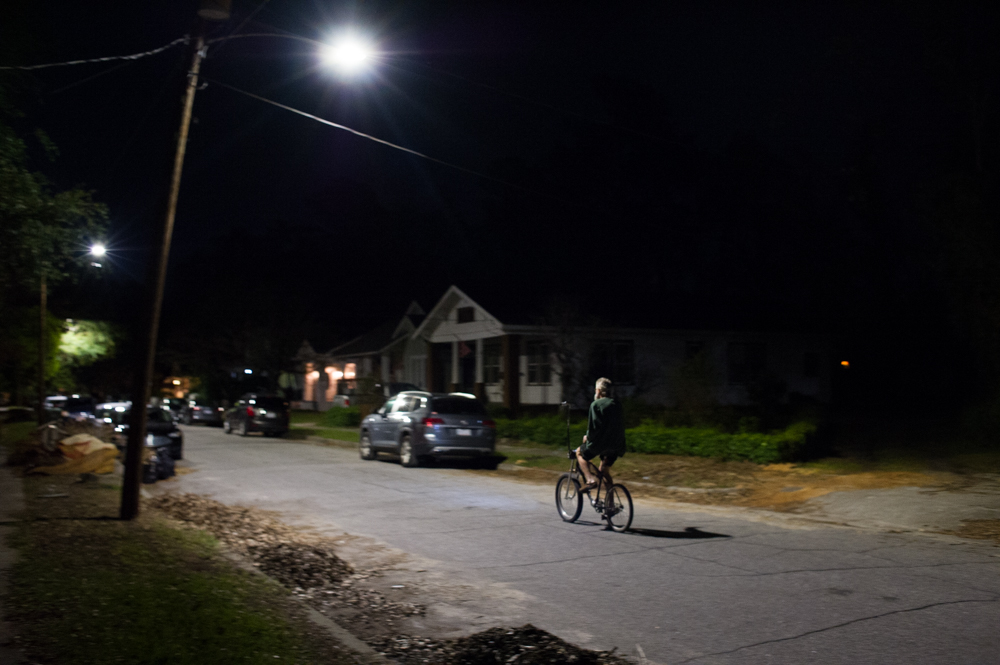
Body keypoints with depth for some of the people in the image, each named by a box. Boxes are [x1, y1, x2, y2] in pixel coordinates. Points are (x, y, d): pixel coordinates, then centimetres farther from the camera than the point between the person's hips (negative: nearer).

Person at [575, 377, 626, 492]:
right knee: (604, 470, 24)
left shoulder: (596, 404, -9)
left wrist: (588, 437, 2)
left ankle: (591, 479, -2)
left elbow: (594, 426, -15)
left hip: (600, 443, -6)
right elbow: (621, 426, 16)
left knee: (579, 452, 17)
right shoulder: (617, 404, 11)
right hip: (617, 446, 6)